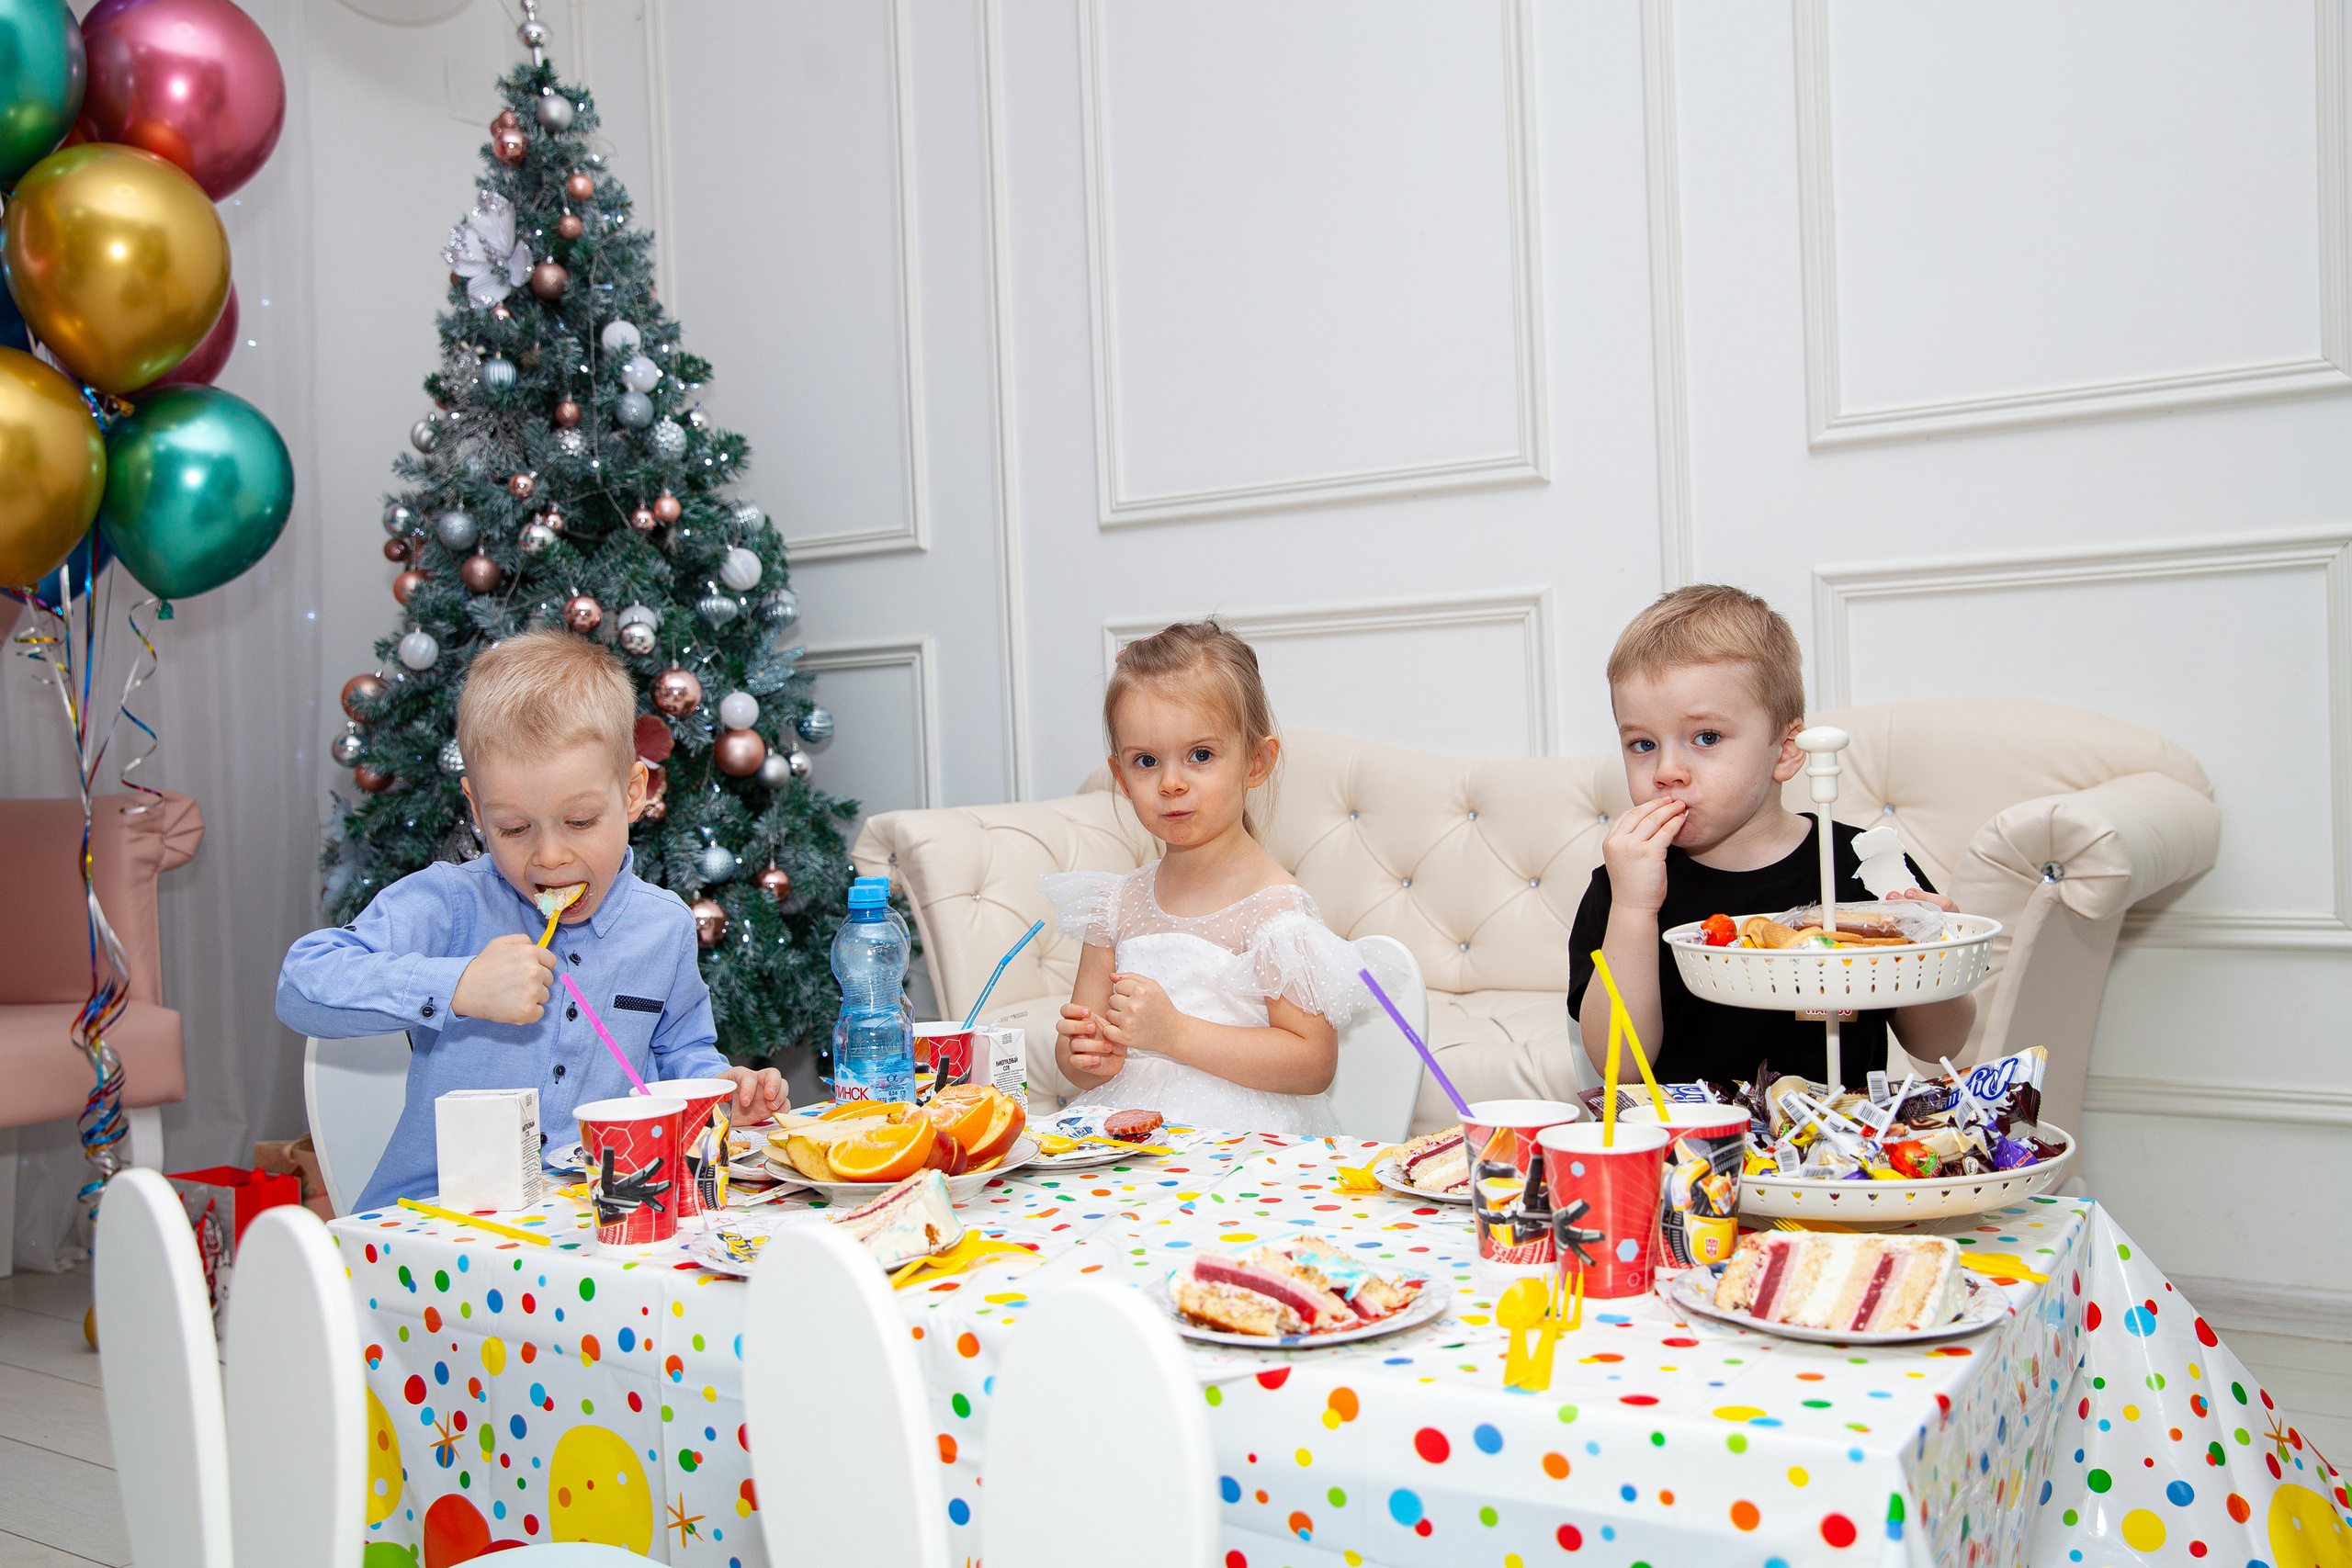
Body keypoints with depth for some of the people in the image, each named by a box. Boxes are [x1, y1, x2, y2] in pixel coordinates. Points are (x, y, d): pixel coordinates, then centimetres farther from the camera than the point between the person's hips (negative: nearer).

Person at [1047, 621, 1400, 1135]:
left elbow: (1314, 1064, -14)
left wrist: (1173, 1032, -17)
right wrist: (1088, 1058, -10)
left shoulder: (1273, 905, -8)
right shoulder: (1117, 904, 10)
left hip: (1241, 1137, -4)